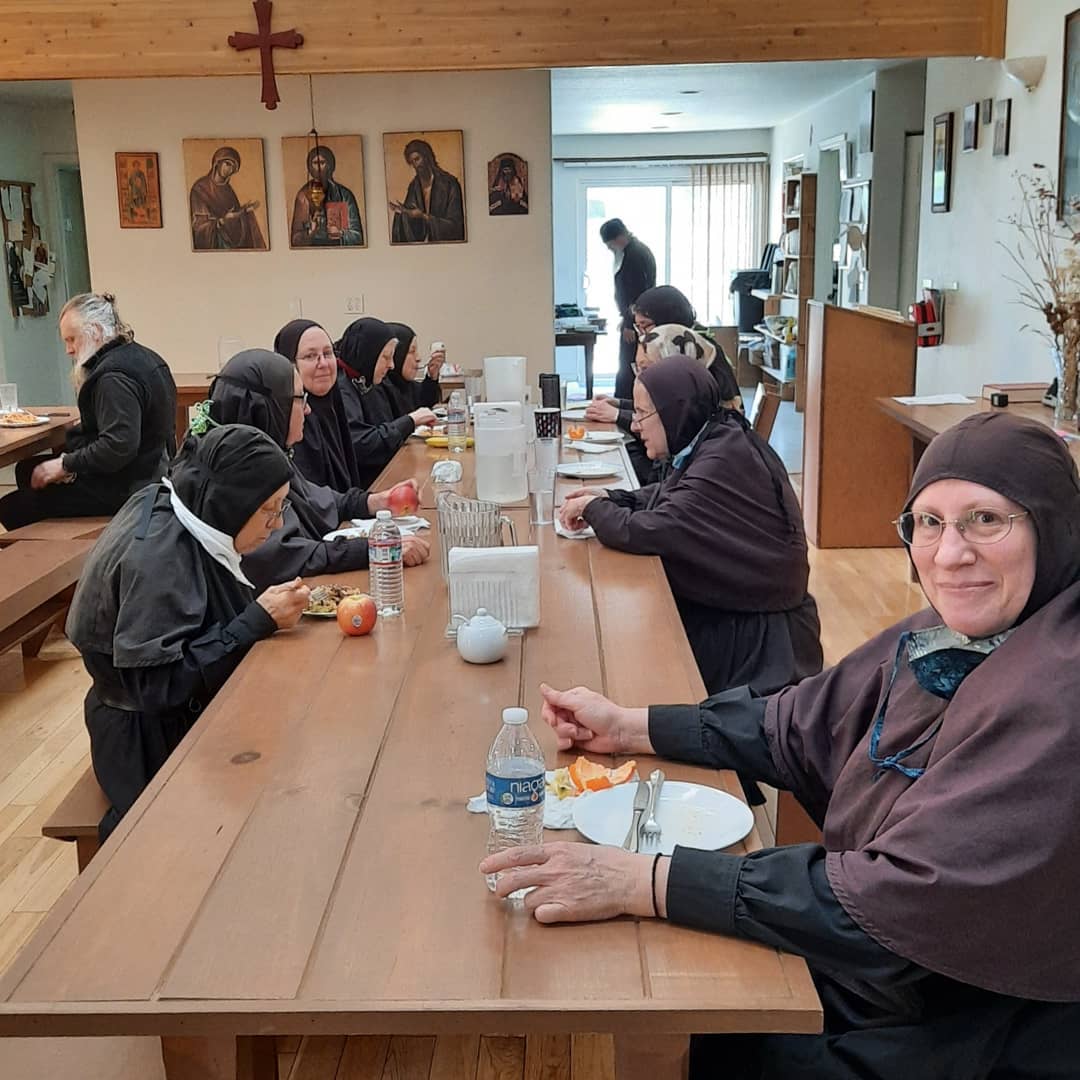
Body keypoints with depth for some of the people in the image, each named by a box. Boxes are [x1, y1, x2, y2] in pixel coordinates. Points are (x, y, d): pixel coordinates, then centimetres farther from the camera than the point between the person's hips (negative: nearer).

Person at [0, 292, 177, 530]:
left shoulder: (115, 376, -22)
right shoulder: (140, 356, 11)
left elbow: (118, 446, -29)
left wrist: (65, 465, -20)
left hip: (124, 488, -11)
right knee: (26, 469, 22)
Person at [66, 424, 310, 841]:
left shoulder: (165, 505, -1)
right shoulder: (157, 557, -26)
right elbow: (158, 686, -27)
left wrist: (263, 610, -6)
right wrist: (259, 620, -25)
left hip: (187, 715, 8)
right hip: (153, 746, -8)